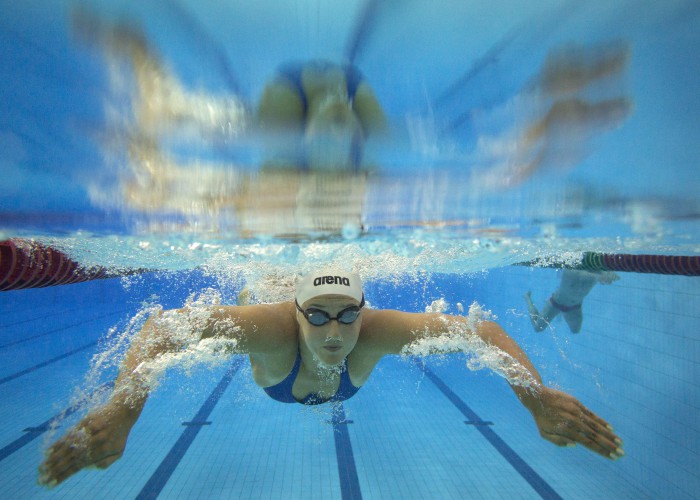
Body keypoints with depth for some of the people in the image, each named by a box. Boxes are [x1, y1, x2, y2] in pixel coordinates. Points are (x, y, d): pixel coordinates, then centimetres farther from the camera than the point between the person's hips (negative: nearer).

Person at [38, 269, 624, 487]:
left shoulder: (377, 330, -50)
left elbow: (485, 330, -49)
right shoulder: (272, 325, -54)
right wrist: (122, 408, -70)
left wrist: (539, 398, -63)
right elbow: (161, 326, -55)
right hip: (276, 356, -1)